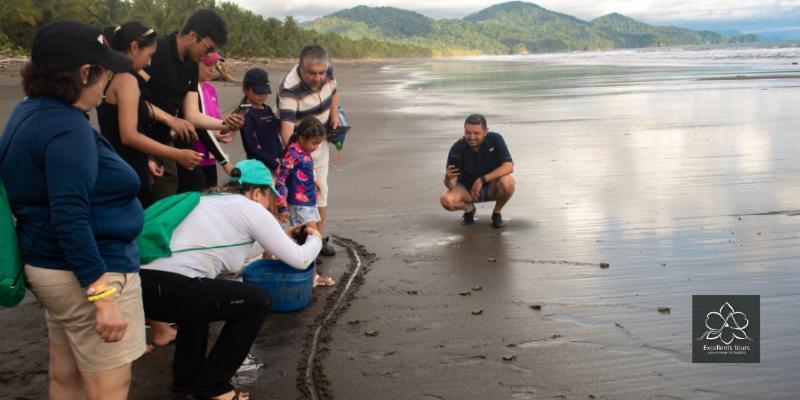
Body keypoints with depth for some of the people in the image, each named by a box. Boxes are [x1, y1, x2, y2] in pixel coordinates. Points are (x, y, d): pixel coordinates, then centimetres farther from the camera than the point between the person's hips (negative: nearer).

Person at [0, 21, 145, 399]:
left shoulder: (31, 111, 8)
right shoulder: (66, 127, -22)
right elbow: (70, 217, -29)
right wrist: (103, 297, -30)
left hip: (54, 264, 11)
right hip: (88, 272, -11)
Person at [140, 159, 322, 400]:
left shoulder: (210, 201, 28)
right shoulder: (251, 208, 6)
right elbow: (299, 260, 9)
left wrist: (280, 237, 49)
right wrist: (315, 238, 31)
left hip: (143, 283, 9)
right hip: (169, 290, -9)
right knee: (257, 301, 9)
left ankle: (186, 376, 35)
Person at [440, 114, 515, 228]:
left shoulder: (495, 139, -21)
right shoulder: (457, 148, -21)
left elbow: (509, 166, -28)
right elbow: (451, 185, -22)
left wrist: (482, 179, -34)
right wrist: (448, 178, -48)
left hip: (491, 187, 0)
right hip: (467, 189, 0)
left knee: (507, 181, -33)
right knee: (446, 200, -29)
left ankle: (497, 212, -1)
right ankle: (469, 208, 8)